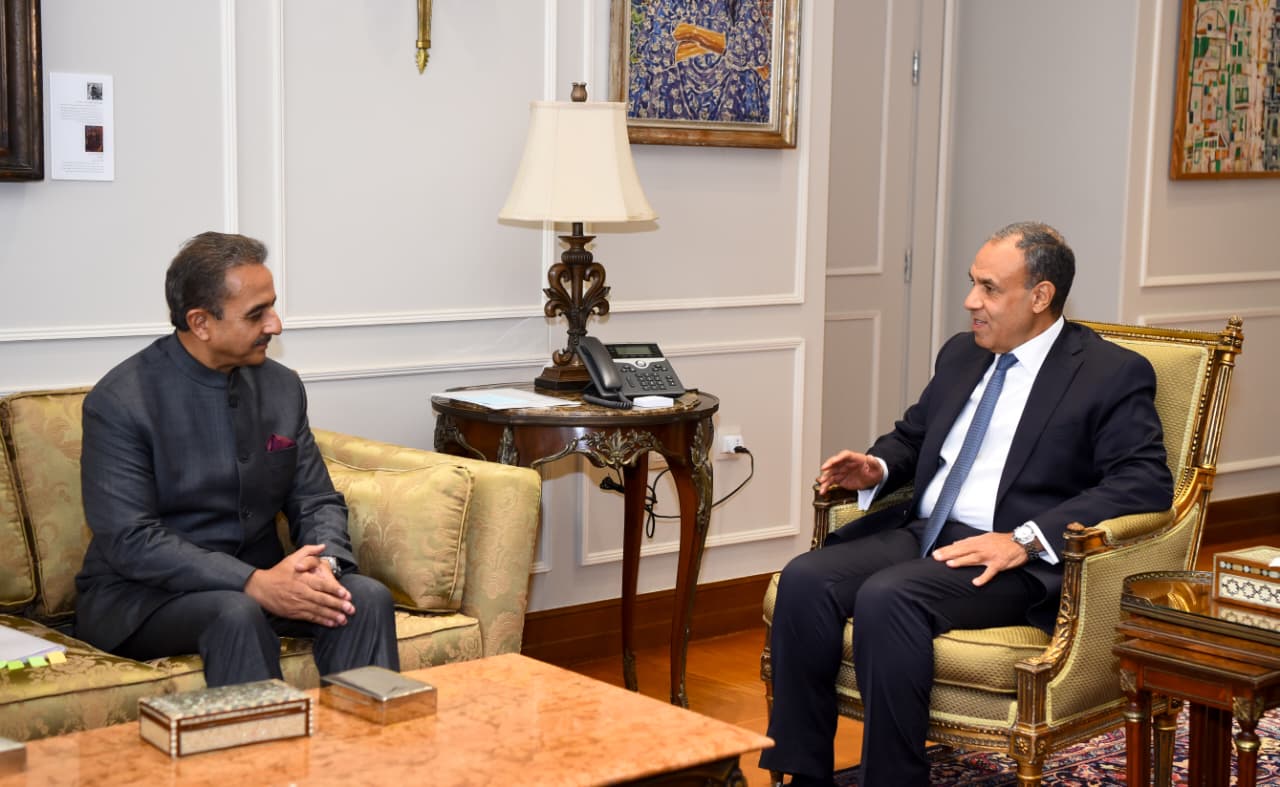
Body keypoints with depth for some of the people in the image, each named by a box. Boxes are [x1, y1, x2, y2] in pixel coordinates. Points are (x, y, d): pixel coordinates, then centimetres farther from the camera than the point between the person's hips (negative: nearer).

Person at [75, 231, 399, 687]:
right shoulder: (118, 402, -13)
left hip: (259, 578, 5)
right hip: (142, 594, -5)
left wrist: (323, 564, -17)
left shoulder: (282, 387, 4)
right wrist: (255, 584, -28)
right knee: (238, 615, -35)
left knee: (367, 598, -21)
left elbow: (317, 502, 7)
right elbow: (130, 541, -20)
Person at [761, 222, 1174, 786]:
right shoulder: (961, 354, 18)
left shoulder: (1112, 374, -3)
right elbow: (913, 436, 31)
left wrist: (1026, 539, -23)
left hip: (1019, 561, -7)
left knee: (887, 598, -33)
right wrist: (877, 468, 5)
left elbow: (1145, 483, -13)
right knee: (805, 580, -20)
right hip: (919, 530, 7)